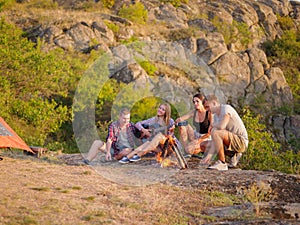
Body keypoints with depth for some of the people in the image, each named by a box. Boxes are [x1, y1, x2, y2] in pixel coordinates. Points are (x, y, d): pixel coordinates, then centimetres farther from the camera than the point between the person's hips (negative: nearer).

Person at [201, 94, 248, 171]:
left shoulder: (226, 108, -15)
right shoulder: (216, 115, 10)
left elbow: (221, 126, -33)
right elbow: (215, 139, 4)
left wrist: (213, 125, -9)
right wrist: (209, 155, -7)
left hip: (241, 141, -10)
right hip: (233, 141, 10)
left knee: (215, 132, -28)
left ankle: (222, 163, -23)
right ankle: (234, 154, 17)